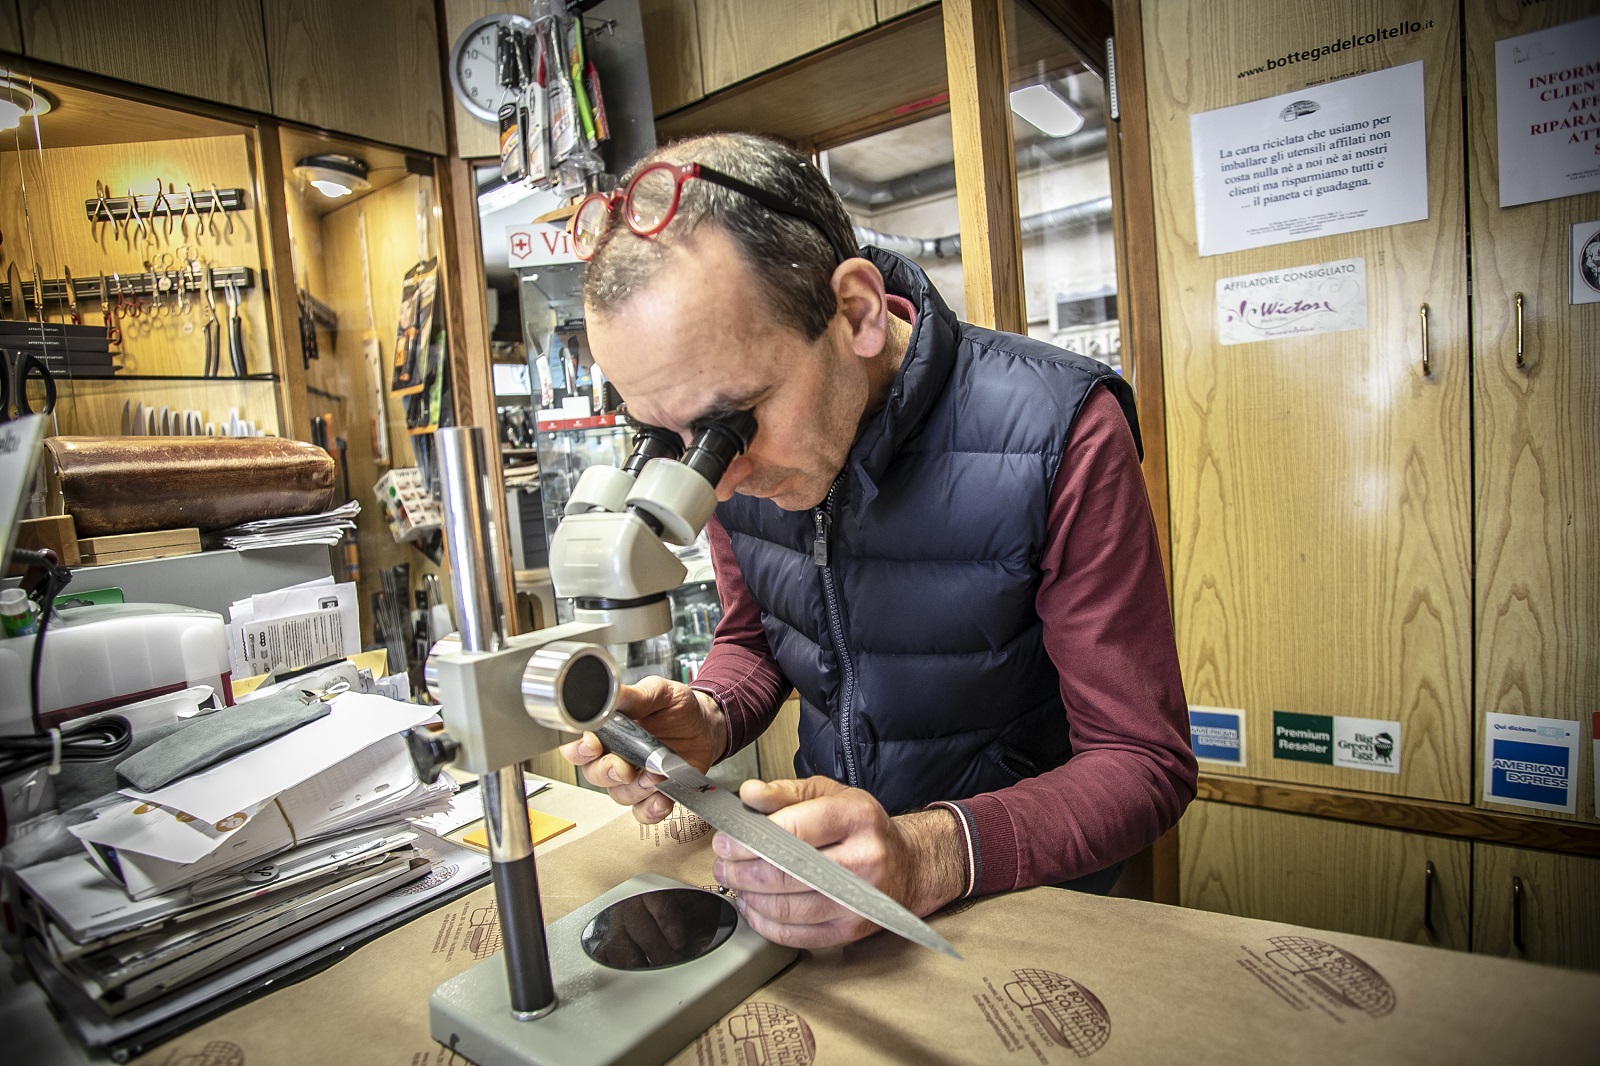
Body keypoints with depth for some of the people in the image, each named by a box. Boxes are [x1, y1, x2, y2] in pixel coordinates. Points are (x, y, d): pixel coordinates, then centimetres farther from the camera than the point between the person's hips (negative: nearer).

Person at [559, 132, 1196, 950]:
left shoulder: (1056, 434, -23)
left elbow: (1144, 763, -18)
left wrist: (929, 858, -33)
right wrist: (706, 722, -15)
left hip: (1024, 879, -2)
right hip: (827, 855, 3)